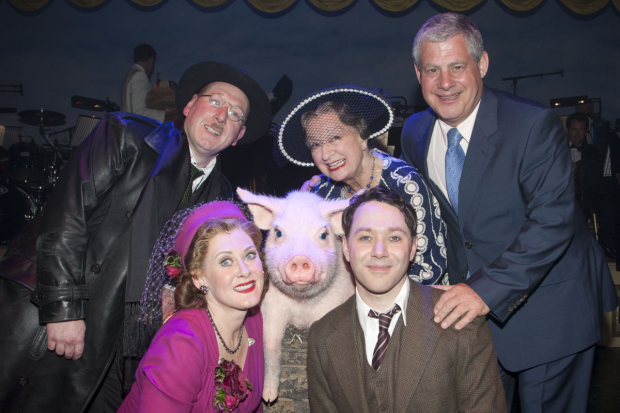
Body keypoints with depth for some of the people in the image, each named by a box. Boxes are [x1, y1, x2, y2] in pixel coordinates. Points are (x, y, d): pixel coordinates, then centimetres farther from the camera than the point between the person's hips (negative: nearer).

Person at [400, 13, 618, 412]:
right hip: (472, 305, 5)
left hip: (548, 309, -4)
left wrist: (489, 289, -33)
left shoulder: (535, 124, -21)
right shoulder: (414, 134, -3)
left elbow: (553, 221, -26)